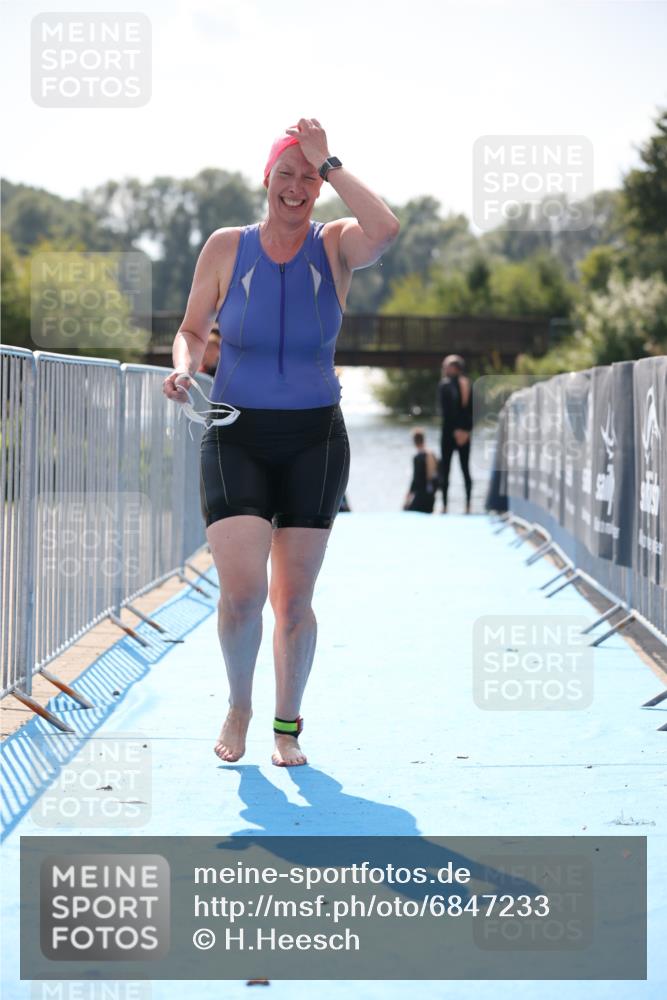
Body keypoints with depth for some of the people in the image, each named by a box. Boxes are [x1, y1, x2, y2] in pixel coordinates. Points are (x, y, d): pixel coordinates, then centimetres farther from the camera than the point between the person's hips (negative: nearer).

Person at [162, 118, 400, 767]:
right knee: (241, 591, -15)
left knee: (294, 600, 3)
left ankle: (287, 727, 23)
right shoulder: (227, 248, 1)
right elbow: (192, 329, 11)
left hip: (313, 442, 1)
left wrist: (328, 163, -17)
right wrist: (184, 368, -11)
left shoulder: (334, 246, 0)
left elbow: (386, 231, -24)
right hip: (235, 438, 0)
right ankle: (238, 707, 12)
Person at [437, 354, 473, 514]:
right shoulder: (468, 384, 5)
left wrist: (455, 430, -16)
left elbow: (446, 410, -18)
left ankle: (445, 507, 1)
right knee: (465, 469, 9)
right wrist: (467, 430, -1)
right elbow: (472, 410, 1)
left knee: (444, 470, 3)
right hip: (465, 433, 4)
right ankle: (468, 506, 5)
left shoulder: (444, 384, -9)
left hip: (450, 431, -4)